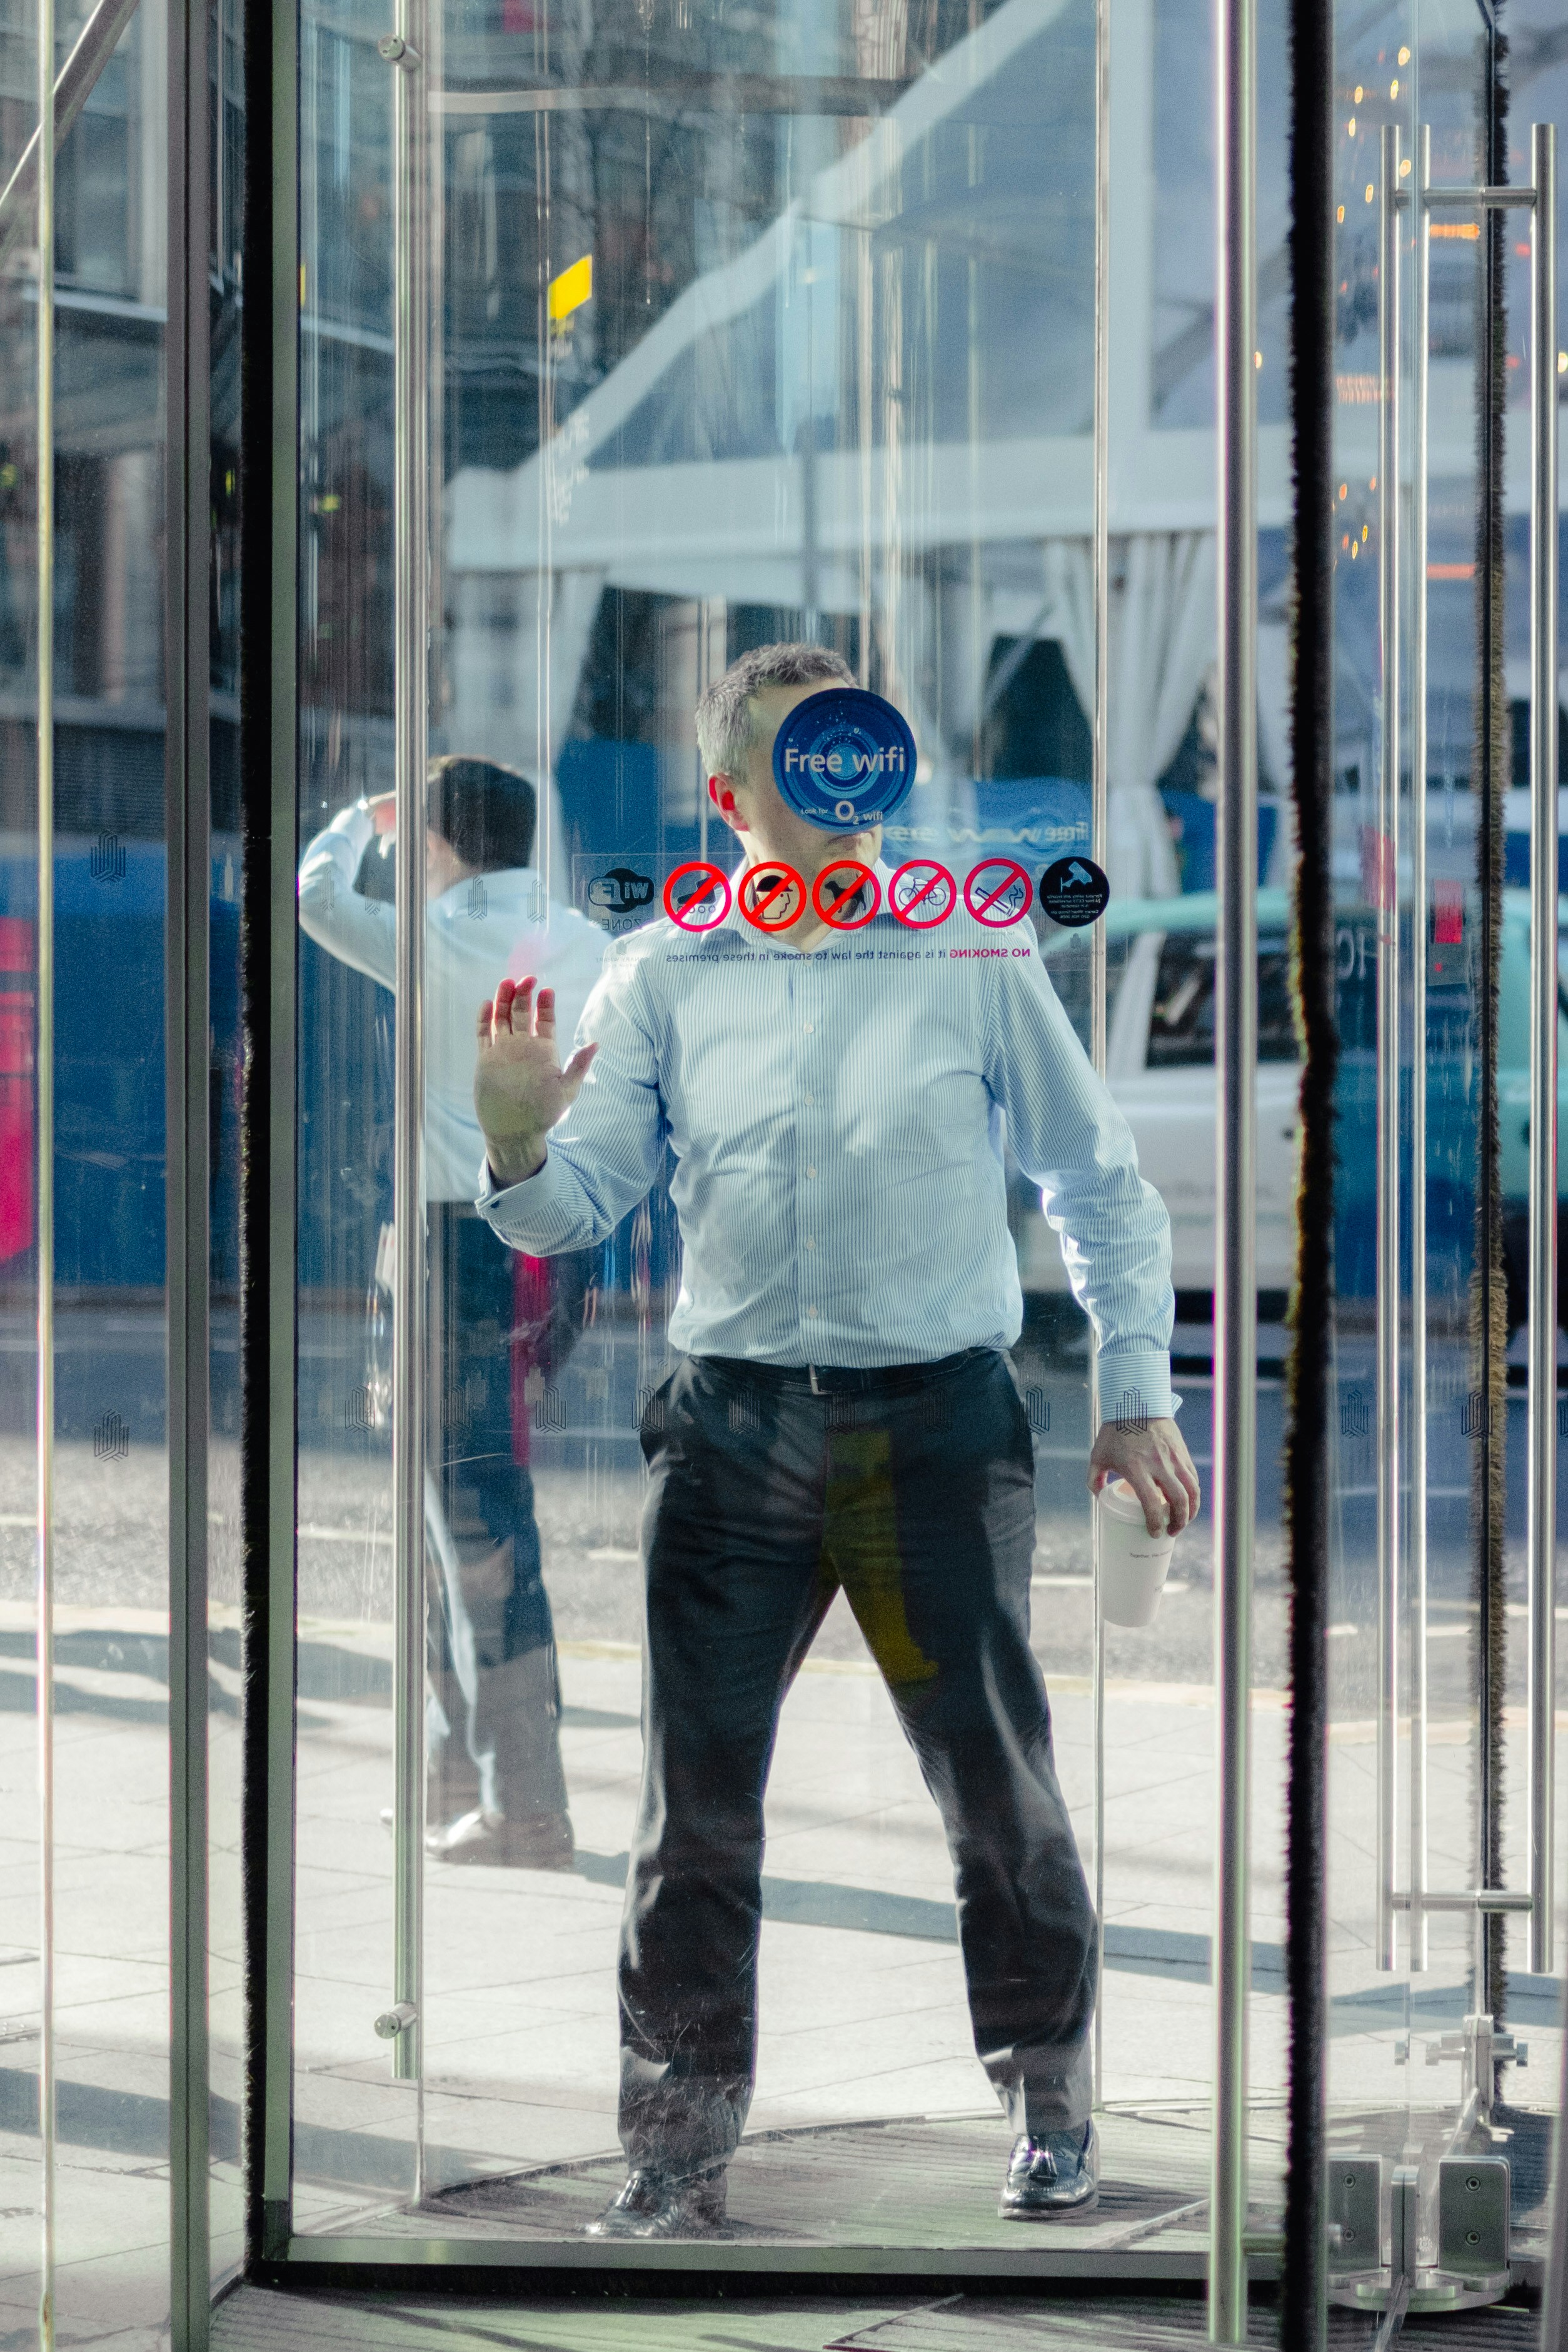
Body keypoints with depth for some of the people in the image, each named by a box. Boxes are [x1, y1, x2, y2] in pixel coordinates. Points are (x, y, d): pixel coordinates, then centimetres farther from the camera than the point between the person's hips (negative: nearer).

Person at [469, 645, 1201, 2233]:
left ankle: (1048, 2109, 23)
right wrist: (516, 1146, -20)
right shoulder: (660, 981, 5)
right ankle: (679, 2146, 13)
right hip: (735, 1429, 1)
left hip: (938, 1418, -1)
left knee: (998, 1786, 5)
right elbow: (577, 1210, 2)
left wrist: (1138, 1395, 7)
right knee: (698, 1799, 3)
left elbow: (1099, 1185, 10)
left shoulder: (975, 957, 2)